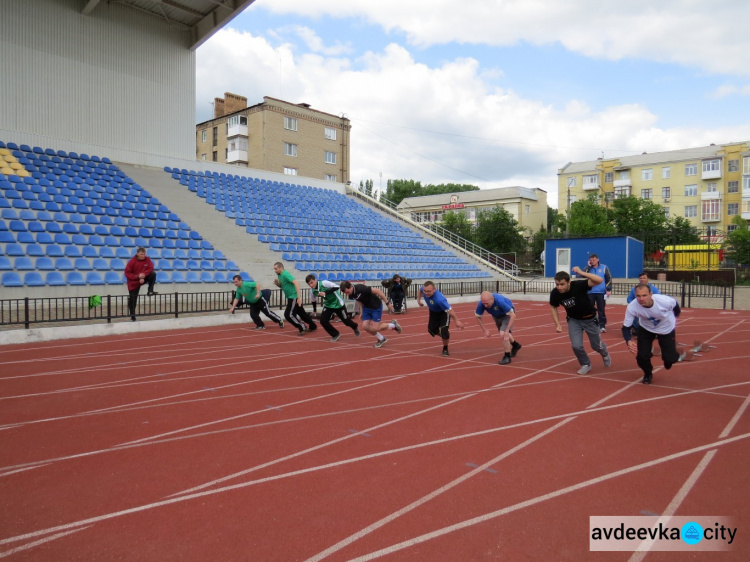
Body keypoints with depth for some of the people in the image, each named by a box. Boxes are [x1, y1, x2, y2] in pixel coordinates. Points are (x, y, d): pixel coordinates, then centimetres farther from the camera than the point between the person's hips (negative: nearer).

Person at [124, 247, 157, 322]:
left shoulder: (147, 259, -9)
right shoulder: (132, 261, -17)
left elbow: (150, 268, -13)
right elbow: (127, 273, -16)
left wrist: (143, 275, -26)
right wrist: (137, 276, -28)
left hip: (143, 278, 3)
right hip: (133, 282, -3)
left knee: (153, 274, -21)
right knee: (132, 300, -1)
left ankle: (150, 291, -13)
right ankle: (132, 316, 12)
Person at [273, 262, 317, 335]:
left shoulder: (285, 274, -20)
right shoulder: (279, 275, 8)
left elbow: (296, 283, -30)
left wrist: (299, 297, -35)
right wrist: (277, 284, -3)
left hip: (294, 297, -9)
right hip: (291, 297, 10)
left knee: (288, 314, -11)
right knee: (302, 313, 17)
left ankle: (302, 327, 0)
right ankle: (313, 326, 30)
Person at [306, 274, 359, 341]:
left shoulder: (324, 283, -28)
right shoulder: (313, 291, -7)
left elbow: (337, 287, -34)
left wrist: (325, 293, -39)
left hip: (338, 303, -5)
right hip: (328, 305, 5)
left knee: (346, 321, 7)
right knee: (323, 321, -11)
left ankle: (355, 327, 43)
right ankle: (335, 334, 11)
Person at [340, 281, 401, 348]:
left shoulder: (361, 288, -32)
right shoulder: (351, 295, -9)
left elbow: (378, 291, -28)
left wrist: (387, 303, -24)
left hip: (376, 306, -7)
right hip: (366, 307, 7)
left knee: (375, 328, -7)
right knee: (365, 326, -3)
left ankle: (393, 325, 19)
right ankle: (381, 339, 19)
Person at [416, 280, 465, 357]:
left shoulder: (439, 299, -47)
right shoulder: (423, 289, -28)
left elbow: (449, 310, -38)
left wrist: (456, 321, -31)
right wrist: (418, 300, -1)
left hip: (444, 312, -7)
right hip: (433, 312, 7)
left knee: (444, 330, -19)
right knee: (431, 329, 12)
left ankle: (445, 349, 10)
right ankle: (445, 337, 44)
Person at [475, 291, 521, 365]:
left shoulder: (500, 301, -44)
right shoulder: (481, 304, -31)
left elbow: (513, 315, -37)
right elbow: (478, 316, -12)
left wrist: (507, 331, -38)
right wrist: (485, 330, -15)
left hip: (507, 314, -6)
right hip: (496, 316, 6)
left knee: (503, 334, -22)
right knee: (502, 334, 23)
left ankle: (507, 357, -1)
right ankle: (515, 345, 54)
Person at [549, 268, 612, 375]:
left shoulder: (579, 285, -34)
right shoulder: (555, 293, -23)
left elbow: (599, 280, -46)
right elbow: (553, 307, -3)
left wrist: (582, 273, -54)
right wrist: (557, 324, -8)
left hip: (590, 319, -2)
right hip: (574, 320, 2)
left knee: (596, 346, 14)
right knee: (576, 346, -11)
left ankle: (605, 354, 53)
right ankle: (585, 364, 21)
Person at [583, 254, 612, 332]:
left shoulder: (604, 267, 3)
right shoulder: (588, 268, 7)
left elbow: (609, 279, 3)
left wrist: (608, 289, -5)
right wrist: (589, 266, -12)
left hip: (601, 293, -2)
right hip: (590, 292, 2)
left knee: (601, 309, -1)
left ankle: (602, 325, 2)